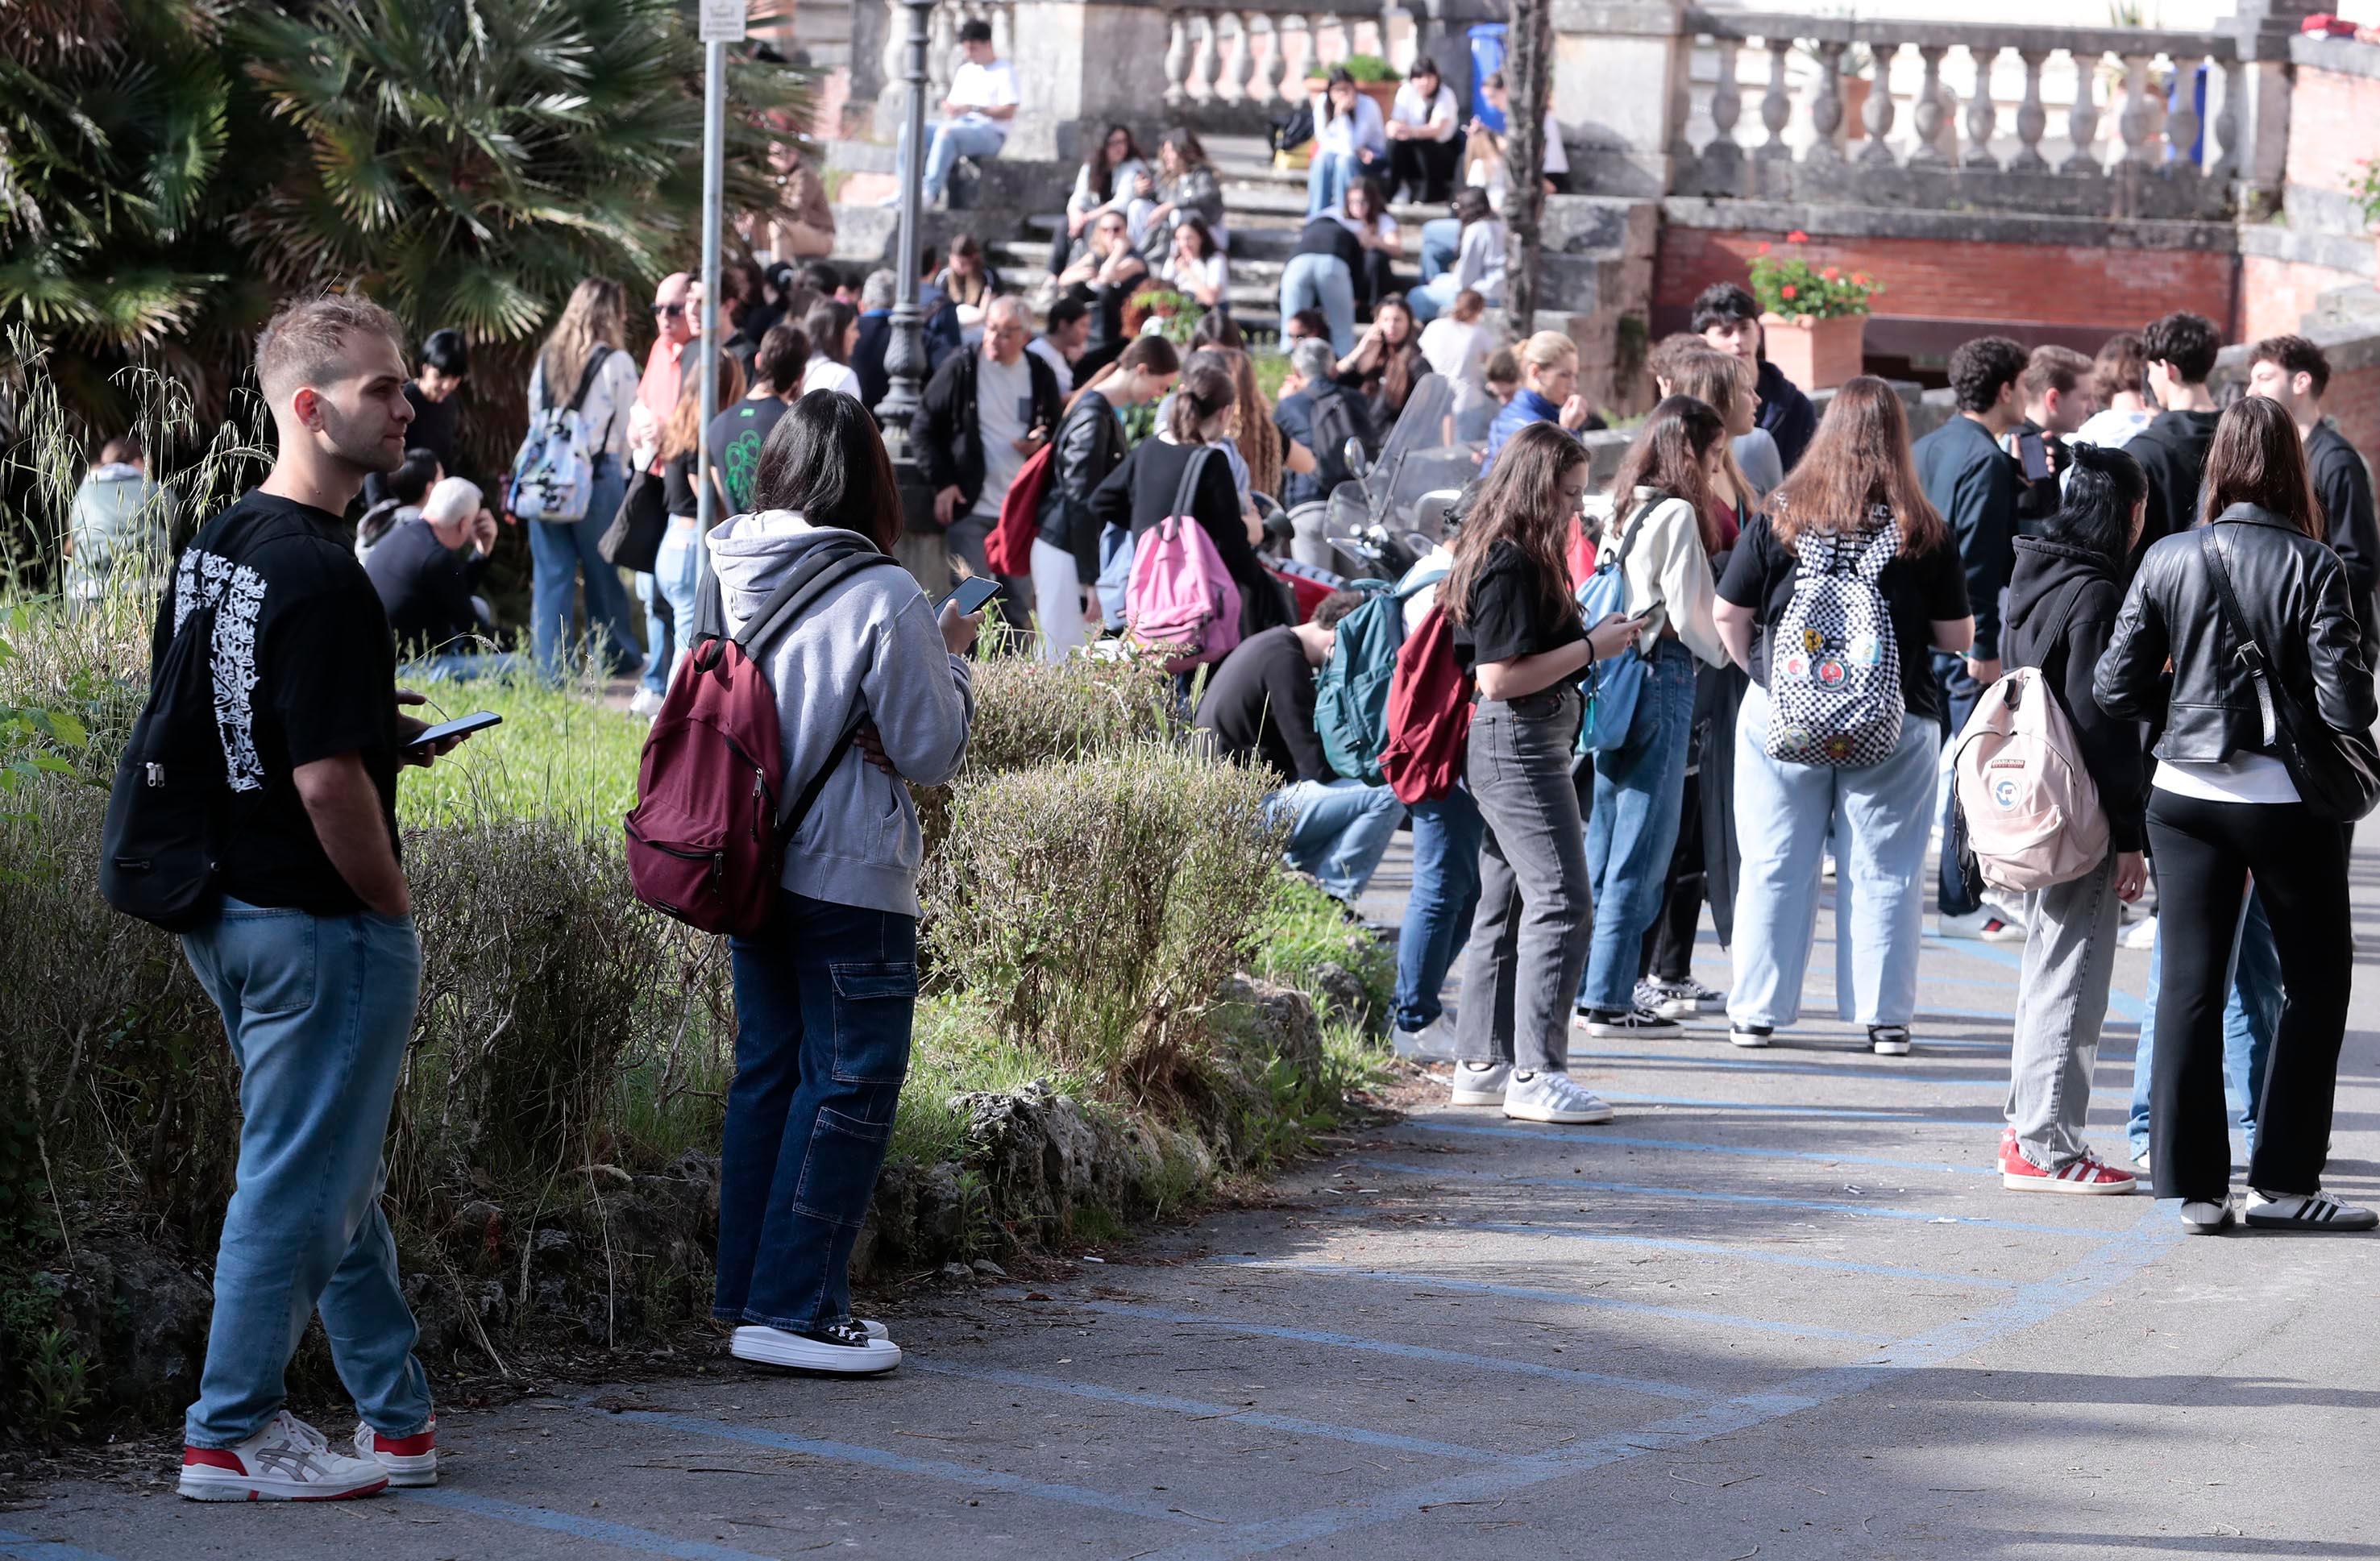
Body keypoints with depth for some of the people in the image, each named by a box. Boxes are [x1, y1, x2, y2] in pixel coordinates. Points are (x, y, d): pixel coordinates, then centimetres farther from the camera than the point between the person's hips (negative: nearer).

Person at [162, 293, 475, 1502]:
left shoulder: (210, 549, 9)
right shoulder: (320, 577, -21)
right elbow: (327, 781, -25)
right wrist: (392, 906, -11)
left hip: (226, 910, 10)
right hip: (319, 922, -10)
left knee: (337, 1179, 17)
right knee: (299, 1187, 1)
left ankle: (400, 1418, 26)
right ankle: (230, 1437, 8)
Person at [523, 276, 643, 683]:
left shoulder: (547, 358, 6)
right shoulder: (616, 363, -6)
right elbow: (625, 430, 1)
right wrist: (620, 473, 15)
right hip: (599, 474, -3)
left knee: (551, 573, 4)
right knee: (602, 570, 9)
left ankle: (550, 667, 3)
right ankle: (615, 658, 21)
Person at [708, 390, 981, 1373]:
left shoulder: (732, 579, 2)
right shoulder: (883, 600, -16)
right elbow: (933, 752, -10)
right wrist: (953, 662, 6)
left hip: (752, 869, 7)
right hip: (851, 879, -7)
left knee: (768, 1068, 14)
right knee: (851, 1081, 0)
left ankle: (748, 1292, 19)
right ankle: (792, 1307, -1)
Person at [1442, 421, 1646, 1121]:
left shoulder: (1519, 557, 15)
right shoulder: (1511, 565, -17)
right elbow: (1499, 677, -22)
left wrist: (1594, 636, 13)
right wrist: (1592, 648, -15)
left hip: (1517, 748, 11)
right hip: (1520, 748, -11)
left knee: (1507, 906, 14)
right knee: (1561, 905, -12)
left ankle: (1482, 1064, 20)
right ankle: (1536, 1074, -13)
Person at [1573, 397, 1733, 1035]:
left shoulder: (1624, 509, 12)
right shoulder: (1678, 514, -11)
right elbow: (1688, 618, -12)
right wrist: (1728, 652, 5)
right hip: (1662, 678, -8)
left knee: (1607, 839, 14)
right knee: (1643, 846, -4)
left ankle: (1588, 984, 19)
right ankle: (1609, 1000, -4)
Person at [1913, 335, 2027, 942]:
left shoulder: (1926, 448, 12)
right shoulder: (1988, 460, -15)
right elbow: (1978, 561, -19)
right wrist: (1984, 648, -19)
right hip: (1965, 634, -9)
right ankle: (1960, 903, -3)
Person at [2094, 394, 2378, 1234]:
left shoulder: (2167, 559, -3)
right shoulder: (2311, 564, -12)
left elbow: (2116, 686, -2)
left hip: (2184, 794, 3)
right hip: (2286, 798, -3)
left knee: (2189, 983, 8)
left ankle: (2196, 1186, 6)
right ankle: (2282, 1181, 9)